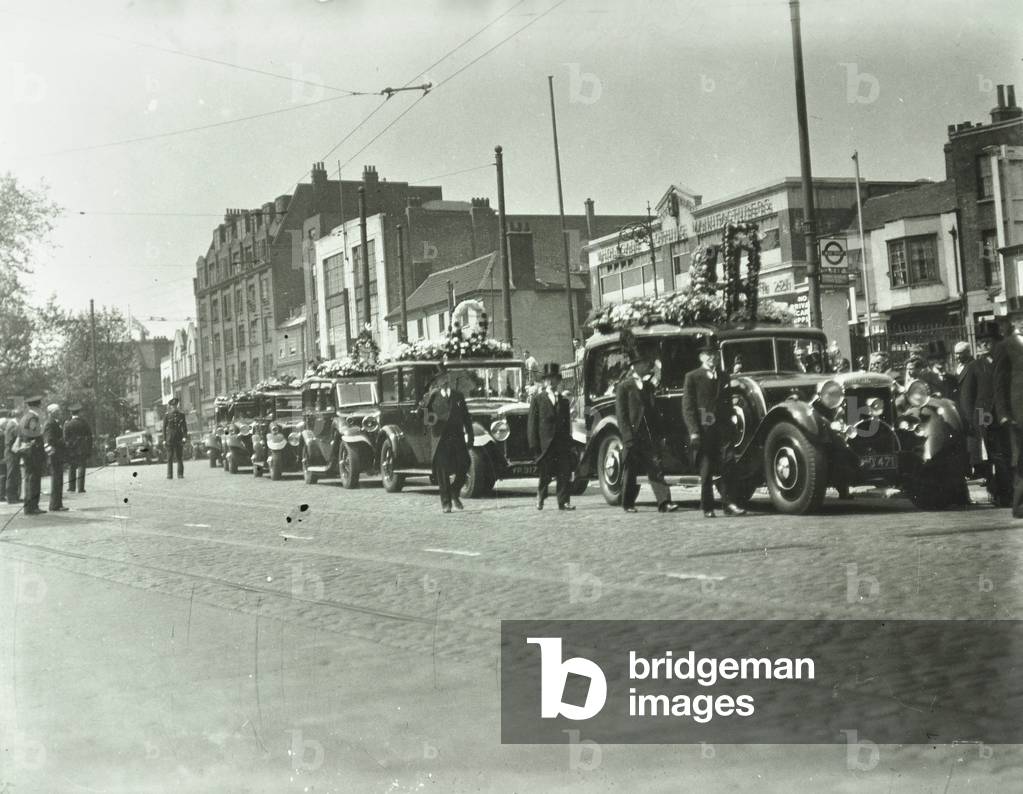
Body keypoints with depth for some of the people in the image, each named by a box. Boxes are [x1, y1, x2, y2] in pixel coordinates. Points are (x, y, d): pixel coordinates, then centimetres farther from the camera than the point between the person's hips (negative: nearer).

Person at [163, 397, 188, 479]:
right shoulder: (166, 416, 5)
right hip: (170, 439, -2)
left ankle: (180, 474, 6)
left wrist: (184, 436, -6)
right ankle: (169, 475, -3)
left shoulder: (181, 415, 10)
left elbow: (184, 427, 8)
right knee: (170, 458, -4)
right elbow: (164, 428, 4)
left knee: (180, 457, 2)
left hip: (179, 439, 2)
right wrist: (164, 439, -2)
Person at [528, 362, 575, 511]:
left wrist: (569, 442, 8)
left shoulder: (563, 401, 16)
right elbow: (532, 423, -1)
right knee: (545, 474, 3)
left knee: (564, 473, -3)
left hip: (562, 443, 3)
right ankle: (540, 497, 26)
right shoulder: (537, 399, 4)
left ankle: (563, 502, 0)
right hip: (545, 442, -3)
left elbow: (567, 424, 16)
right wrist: (534, 444, -7)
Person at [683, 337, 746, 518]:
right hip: (703, 429, -4)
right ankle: (707, 507, 7)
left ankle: (728, 503, -2)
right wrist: (693, 431, -12)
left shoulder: (723, 377, 17)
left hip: (723, 429, 4)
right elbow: (687, 407, -4)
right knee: (706, 471, 0)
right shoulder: (692, 377, 1)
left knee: (727, 467, -4)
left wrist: (730, 426, 12)